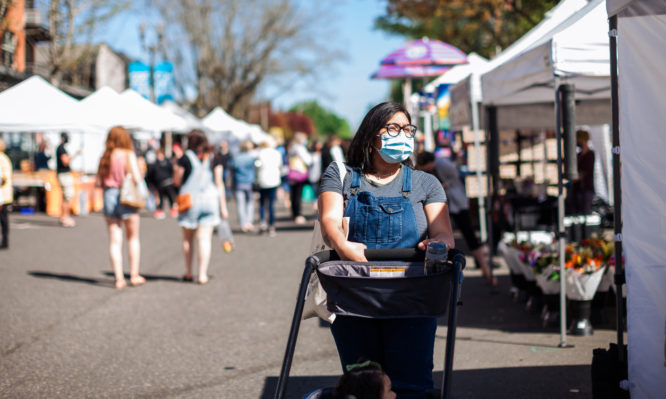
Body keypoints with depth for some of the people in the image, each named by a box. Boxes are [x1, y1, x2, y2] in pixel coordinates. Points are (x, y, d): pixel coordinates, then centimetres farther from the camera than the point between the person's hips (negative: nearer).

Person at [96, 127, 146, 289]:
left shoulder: (105, 157, 6)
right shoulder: (128, 155, -7)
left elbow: (99, 182, 5)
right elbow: (137, 178, -13)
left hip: (109, 196, 3)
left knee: (114, 240, 4)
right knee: (133, 238, 12)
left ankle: (119, 278, 1)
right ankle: (134, 275, 13)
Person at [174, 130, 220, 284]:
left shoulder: (185, 158, -6)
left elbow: (177, 181, -1)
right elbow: (219, 183, 8)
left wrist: (176, 170, 14)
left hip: (189, 199, -1)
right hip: (209, 199, 1)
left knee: (188, 238, 14)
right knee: (204, 238, 1)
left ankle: (188, 272, 17)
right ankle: (202, 274, -3)